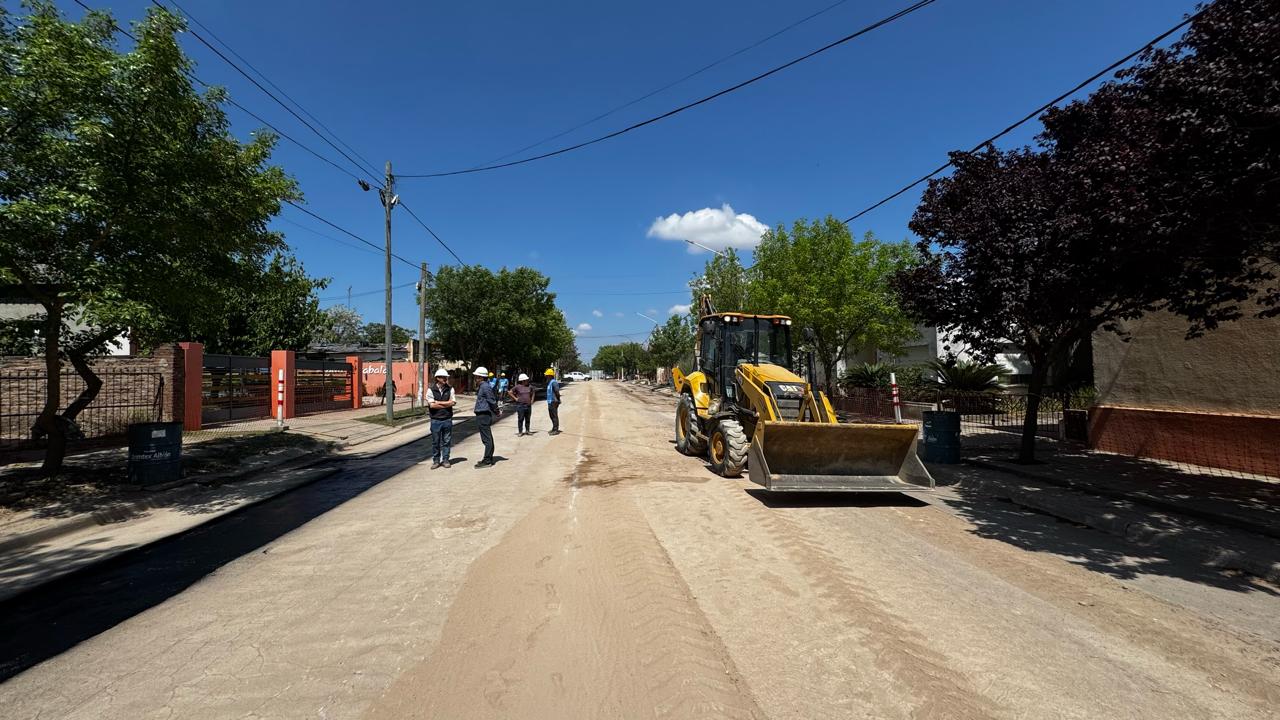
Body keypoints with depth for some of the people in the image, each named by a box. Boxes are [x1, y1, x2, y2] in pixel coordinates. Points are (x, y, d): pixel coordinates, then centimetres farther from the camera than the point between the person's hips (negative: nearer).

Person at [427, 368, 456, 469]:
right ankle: (436, 461, 16)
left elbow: (453, 402, -7)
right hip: (435, 420, -1)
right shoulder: (431, 390, -1)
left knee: (446, 441, 6)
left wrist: (438, 402, -9)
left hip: (447, 420, 1)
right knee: (435, 442, 5)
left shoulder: (450, 389, 5)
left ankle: (445, 460, 16)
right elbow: (431, 405, -12)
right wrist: (446, 404, -8)